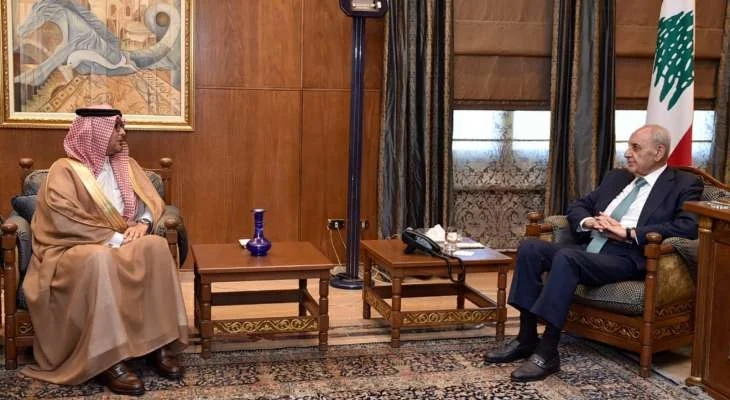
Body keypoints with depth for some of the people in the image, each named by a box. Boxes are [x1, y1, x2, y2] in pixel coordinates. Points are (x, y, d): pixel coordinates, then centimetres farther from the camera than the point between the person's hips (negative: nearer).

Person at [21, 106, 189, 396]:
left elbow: (153, 201, 11)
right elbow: (65, 223, -18)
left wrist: (143, 223, -12)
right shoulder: (65, 170, -6)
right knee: (100, 259, -41)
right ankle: (108, 360, -39)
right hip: (74, 252, -5)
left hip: (119, 245, 5)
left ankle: (159, 343, -26)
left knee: (156, 246, -28)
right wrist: (114, 237, -22)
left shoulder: (126, 165, 13)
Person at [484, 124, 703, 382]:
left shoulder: (684, 185, 4)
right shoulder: (616, 178, 25)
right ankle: (526, 338, -13)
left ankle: (547, 353, -30)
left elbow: (689, 227, -14)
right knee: (530, 247, -16)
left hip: (628, 259, -7)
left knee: (566, 257, -33)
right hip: (588, 249, 7)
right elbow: (577, 207, 26)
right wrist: (588, 222, 1)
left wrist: (628, 232, -17)